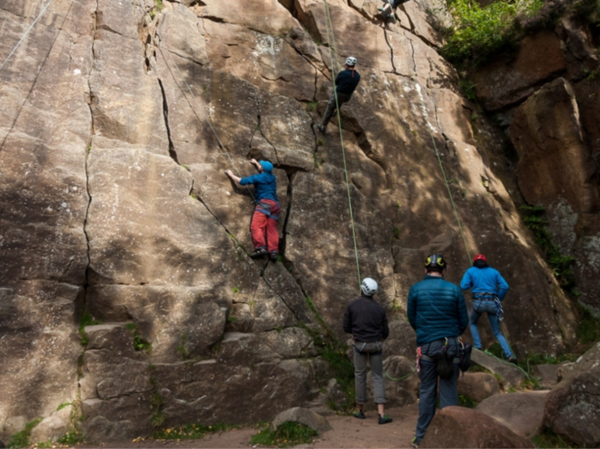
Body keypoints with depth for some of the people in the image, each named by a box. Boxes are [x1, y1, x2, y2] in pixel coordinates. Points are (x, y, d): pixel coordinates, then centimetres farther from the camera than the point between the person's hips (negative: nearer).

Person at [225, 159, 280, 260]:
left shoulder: (258, 177, 4)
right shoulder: (272, 177, 25)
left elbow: (242, 181, 5)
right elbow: (265, 171, 50)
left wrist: (231, 174, 20)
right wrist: (256, 163, 61)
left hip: (265, 203, -8)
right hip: (275, 204, 8)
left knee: (256, 225, -17)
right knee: (272, 229, -1)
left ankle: (261, 248, -33)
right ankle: (274, 251, -14)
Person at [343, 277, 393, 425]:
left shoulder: (352, 306, -5)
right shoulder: (379, 309, -2)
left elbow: (346, 328, -2)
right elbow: (385, 332, 2)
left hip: (360, 345, 0)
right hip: (376, 345, 1)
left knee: (360, 375, 14)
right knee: (378, 377, 9)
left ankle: (360, 410, 24)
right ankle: (381, 414, 1)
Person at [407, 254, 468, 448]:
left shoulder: (415, 289, -3)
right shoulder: (454, 290, -2)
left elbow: (412, 318, 7)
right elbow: (464, 321, 5)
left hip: (426, 345, 0)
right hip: (450, 345, 0)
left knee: (426, 392, 9)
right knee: (449, 391, 8)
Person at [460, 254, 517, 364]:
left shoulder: (470, 271, 10)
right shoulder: (494, 271, 17)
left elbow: (464, 286, -2)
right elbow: (505, 287, 5)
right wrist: (498, 299, 16)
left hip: (479, 301, -2)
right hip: (492, 303, 2)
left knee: (473, 324, 27)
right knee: (497, 332, 13)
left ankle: (477, 348, 13)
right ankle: (510, 356, -2)